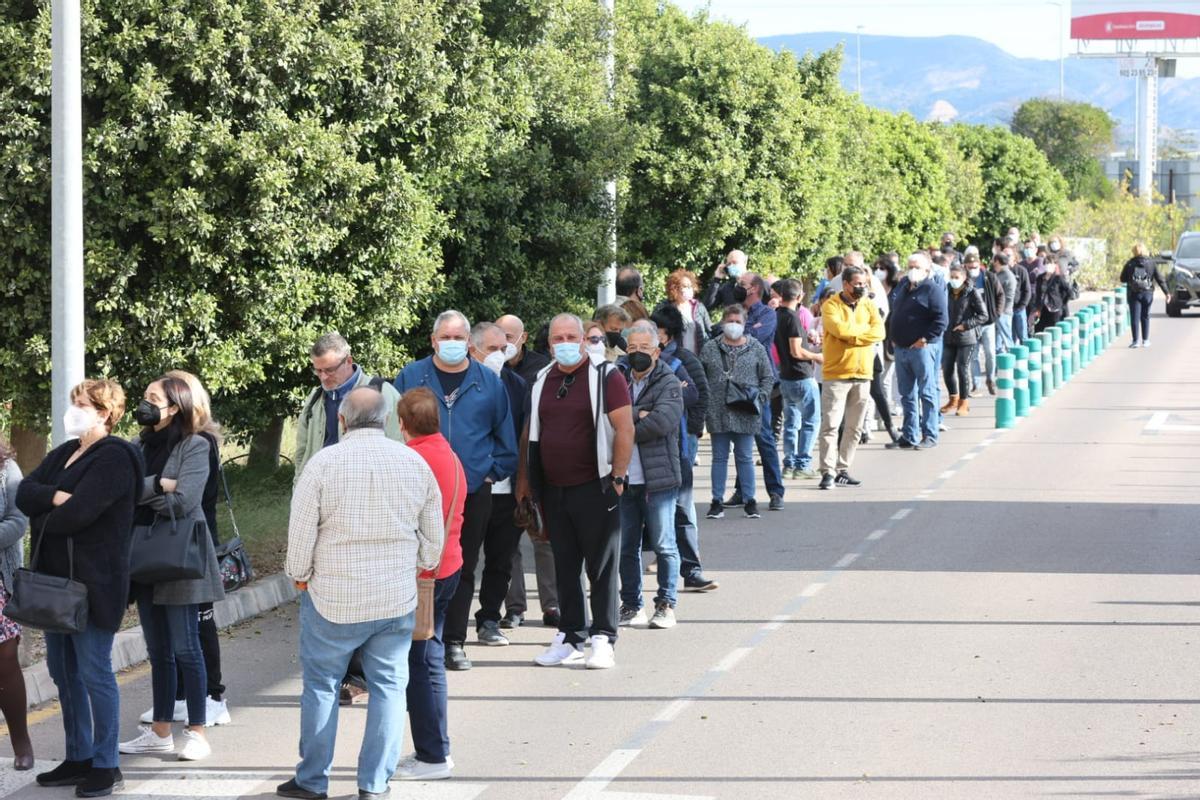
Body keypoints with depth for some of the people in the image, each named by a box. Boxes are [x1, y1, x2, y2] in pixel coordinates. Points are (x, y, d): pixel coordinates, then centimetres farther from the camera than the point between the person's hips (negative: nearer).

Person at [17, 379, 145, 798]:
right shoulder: (63, 454, 16)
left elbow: (77, 513, -21)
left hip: (94, 583, -9)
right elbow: (24, 493, 3)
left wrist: (43, 518, -2)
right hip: (56, 578, 9)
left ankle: (106, 766, 3)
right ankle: (78, 758, 23)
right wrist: (57, 497, -16)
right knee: (64, 672, 13)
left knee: (94, 673, -4)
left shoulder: (114, 457, -12)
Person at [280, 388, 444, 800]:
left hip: (332, 597, -2)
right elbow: (434, 536, 8)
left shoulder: (324, 462, -10)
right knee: (388, 688, 9)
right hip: (398, 597, 2)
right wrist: (421, 568, 26)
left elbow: (300, 530, -7)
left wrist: (301, 577, 9)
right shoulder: (415, 463, 0)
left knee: (321, 687, 10)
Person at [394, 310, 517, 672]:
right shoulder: (411, 378, 3)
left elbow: (505, 435, 12)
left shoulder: (488, 381, 7)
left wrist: (495, 472, 4)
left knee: (463, 569, 6)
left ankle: (454, 642, 13)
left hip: (474, 492, 1)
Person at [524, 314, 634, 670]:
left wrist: (617, 477, -12)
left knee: (601, 566, -1)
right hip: (553, 490, 6)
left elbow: (625, 430, -9)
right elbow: (530, 432, 18)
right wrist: (525, 478, 14)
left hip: (594, 488, -6)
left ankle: (603, 640, 2)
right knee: (565, 567, 10)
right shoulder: (542, 381, 12)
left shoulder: (605, 376, -6)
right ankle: (569, 639, 16)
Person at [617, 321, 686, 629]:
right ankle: (631, 605, 16)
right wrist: (636, 415, -15)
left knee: (664, 545, -2)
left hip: (658, 477, -4)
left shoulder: (669, 384, -1)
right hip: (624, 477, 4)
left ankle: (666, 604, 5)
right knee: (626, 545, 8)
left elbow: (662, 421, -16)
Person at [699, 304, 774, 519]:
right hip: (718, 411, 1)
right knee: (719, 457, 7)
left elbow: (768, 377, 8)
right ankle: (717, 502, 12)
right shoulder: (710, 348, 5)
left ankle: (749, 501, 12)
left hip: (745, 413, -1)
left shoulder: (756, 348, 5)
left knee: (745, 457, 5)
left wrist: (760, 397, -6)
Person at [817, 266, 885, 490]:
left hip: (862, 375, 5)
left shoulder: (868, 305, 10)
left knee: (854, 427, 8)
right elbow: (839, 329, -21)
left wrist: (852, 335, -15)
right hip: (836, 374, -5)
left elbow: (879, 332, -4)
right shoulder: (831, 306, -4)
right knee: (831, 425, -9)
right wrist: (864, 328, -7)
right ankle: (828, 471, -8)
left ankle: (843, 470, 14)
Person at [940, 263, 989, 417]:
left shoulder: (972, 293, -8)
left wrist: (965, 325, -14)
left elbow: (983, 316, -7)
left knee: (963, 369, -2)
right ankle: (954, 399, 26)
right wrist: (944, 326, 3)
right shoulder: (947, 292, 5)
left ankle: (964, 402, 11)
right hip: (948, 337, 5)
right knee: (947, 368, 8)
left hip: (966, 337, -5)